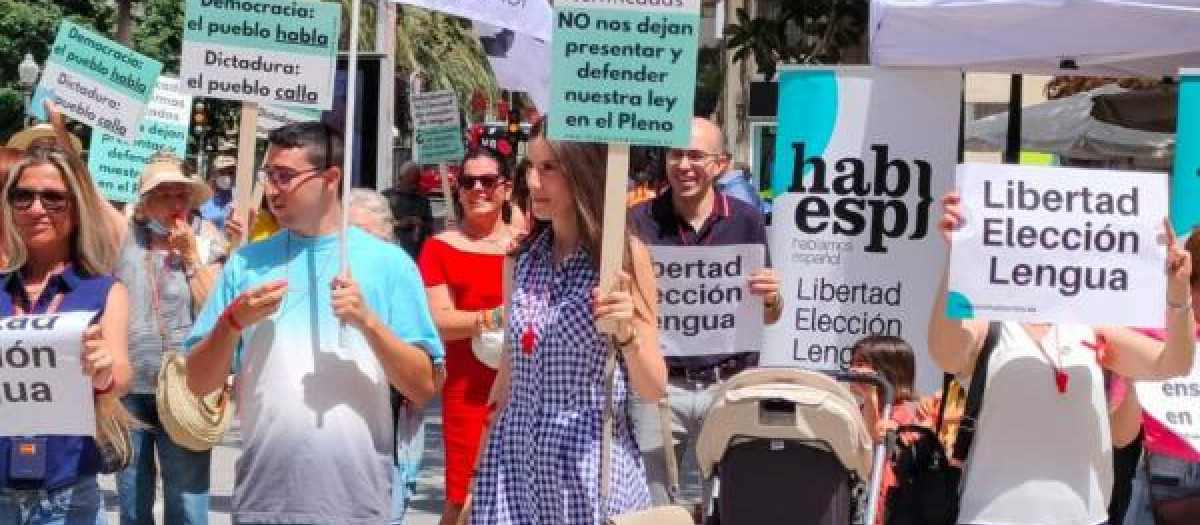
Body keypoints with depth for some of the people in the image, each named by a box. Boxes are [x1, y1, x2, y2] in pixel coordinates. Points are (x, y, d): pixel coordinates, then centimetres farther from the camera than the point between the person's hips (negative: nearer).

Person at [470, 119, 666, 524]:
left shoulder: (623, 254, -7)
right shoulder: (521, 258, 6)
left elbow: (653, 390, -7)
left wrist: (626, 331, -24)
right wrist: (481, 473, 15)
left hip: (591, 461, -4)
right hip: (514, 460, 4)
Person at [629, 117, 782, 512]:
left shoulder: (746, 220, 2)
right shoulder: (641, 221, -2)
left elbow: (768, 317, 7)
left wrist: (771, 298, -15)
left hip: (730, 385, 1)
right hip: (661, 384, -1)